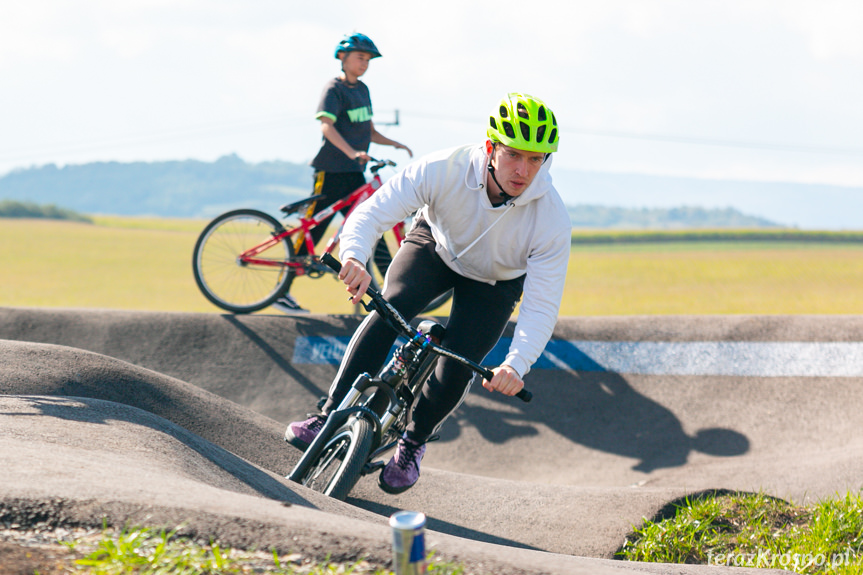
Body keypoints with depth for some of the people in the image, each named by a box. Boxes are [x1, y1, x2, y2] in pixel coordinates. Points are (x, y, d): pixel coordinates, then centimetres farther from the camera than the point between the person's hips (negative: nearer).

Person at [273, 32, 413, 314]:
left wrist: (395, 144, 6)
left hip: (354, 173, 8)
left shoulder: (362, 90, 15)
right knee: (313, 230, -4)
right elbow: (327, 126, -23)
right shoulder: (334, 89, -9)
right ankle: (281, 292, 3)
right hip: (331, 170, -8)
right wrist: (351, 152, -37)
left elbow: (370, 132, 22)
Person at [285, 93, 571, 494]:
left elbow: (541, 307, -34)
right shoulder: (445, 170, -35)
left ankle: (413, 442, 14)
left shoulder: (552, 219, -35)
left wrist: (516, 364, -50)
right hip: (436, 245, 0)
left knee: (457, 370, -16)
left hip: (495, 282, 0)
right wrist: (354, 257, -57)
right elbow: (371, 213, -35)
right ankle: (331, 416, -20)